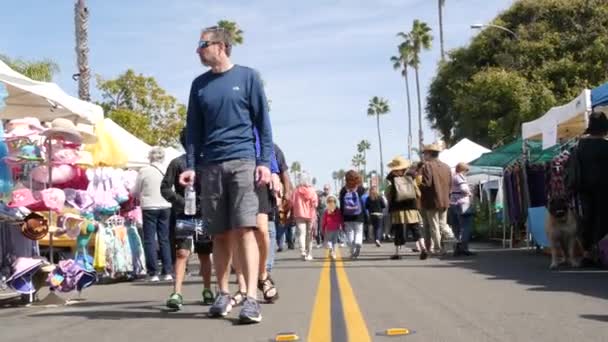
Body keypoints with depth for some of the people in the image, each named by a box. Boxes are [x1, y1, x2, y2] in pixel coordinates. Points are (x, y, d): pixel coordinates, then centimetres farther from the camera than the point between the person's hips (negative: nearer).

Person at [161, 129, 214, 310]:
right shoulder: (177, 163, 1)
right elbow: (165, 188, -1)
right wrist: (183, 202, -11)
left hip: (204, 214, 3)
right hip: (182, 215, -3)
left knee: (204, 254, 12)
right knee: (182, 253, -12)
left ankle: (207, 290, 26)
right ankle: (177, 293, -12)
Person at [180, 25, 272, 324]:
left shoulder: (247, 77, 5)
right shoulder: (199, 85, 15)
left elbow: (263, 122, 3)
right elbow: (193, 129, 14)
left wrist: (265, 162, -6)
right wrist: (191, 166, 3)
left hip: (243, 162, -3)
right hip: (210, 167, 4)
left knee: (244, 230, -12)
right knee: (220, 234, 6)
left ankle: (251, 299, -14)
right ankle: (223, 294, 16)